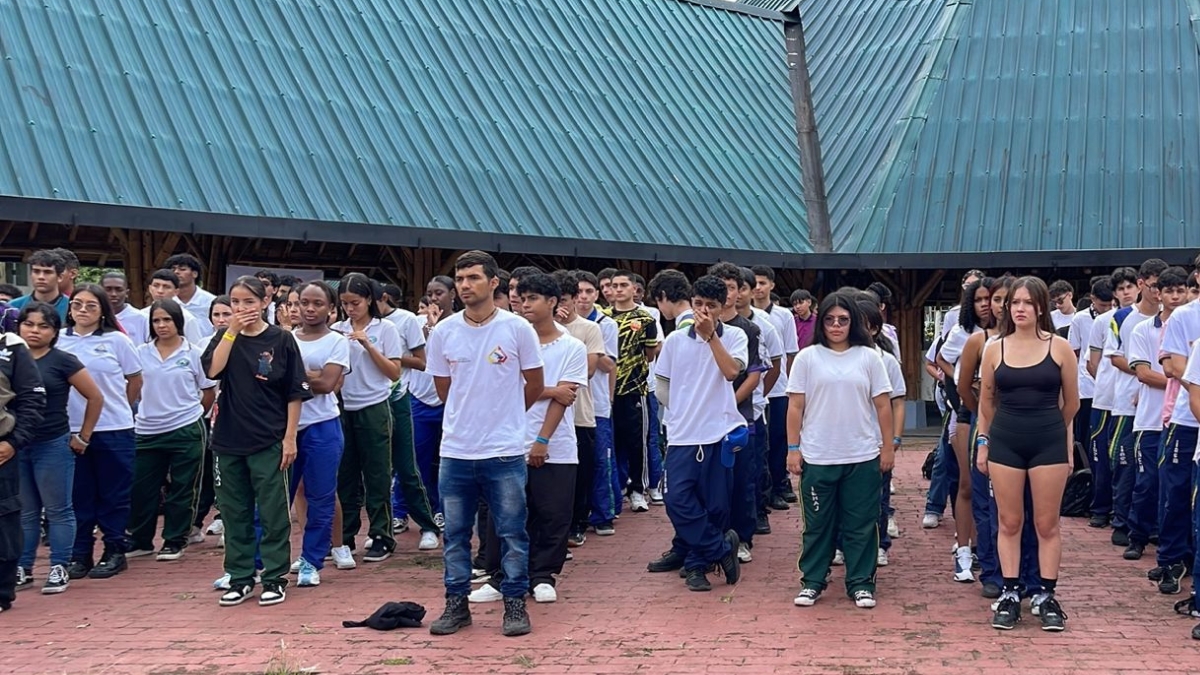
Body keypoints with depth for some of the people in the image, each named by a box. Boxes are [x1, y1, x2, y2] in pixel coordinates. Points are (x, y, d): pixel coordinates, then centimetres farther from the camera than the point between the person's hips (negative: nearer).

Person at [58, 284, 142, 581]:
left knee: (113, 495, 5)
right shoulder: (58, 341, 2)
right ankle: (80, 555, 17)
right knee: (79, 496, 7)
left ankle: (115, 553, 16)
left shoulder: (116, 341, -2)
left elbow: (135, 380, 7)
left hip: (114, 430, -2)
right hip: (71, 431, 2)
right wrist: (73, 430, 2)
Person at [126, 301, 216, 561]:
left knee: (181, 491, 4)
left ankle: (174, 542, 15)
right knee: (141, 489, 7)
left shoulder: (194, 354, -3)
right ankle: (139, 541, 20)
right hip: (147, 431, 3)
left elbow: (209, 392, 6)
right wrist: (144, 412, 7)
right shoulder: (141, 353, 4)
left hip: (185, 431, -3)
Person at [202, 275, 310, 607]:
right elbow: (212, 370, -12)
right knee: (235, 513, 9)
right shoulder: (226, 338, 7)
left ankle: (275, 578, 11)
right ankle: (240, 578, 19)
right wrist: (232, 331, -15)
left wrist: (290, 437, -7)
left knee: (273, 512, 1)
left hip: (269, 441, -4)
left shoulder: (281, 340, -3)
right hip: (229, 440, 4)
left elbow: (295, 392, -2)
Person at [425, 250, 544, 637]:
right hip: (456, 450, 3)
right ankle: (456, 604, 21)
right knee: (455, 534, 10)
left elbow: (534, 386, 4)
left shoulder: (517, 329, -6)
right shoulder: (443, 332, 1)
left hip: (505, 451, -3)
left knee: (512, 533, 5)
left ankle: (515, 603, 16)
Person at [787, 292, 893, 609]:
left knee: (860, 524, 6)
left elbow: (882, 405, 5)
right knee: (818, 523, 7)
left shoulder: (869, 357, 3)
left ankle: (861, 582, 15)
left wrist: (887, 446, 2)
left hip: (863, 457, 0)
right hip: (817, 457, 0)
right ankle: (812, 581, 17)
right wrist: (793, 448, -2)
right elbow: (795, 407, 2)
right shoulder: (807, 358, 1)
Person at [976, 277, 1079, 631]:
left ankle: (1046, 596, 13)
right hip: (1005, 442, 1)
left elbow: (1072, 402, 8)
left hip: (1049, 442, -1)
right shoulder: (994, 349, 3)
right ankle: (1010, 595, 14)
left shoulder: (1059, 347, -2)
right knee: (1009, 522, 6)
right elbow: (986, 400, 12)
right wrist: (983, 441, 12)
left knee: (1047, 523, 4)